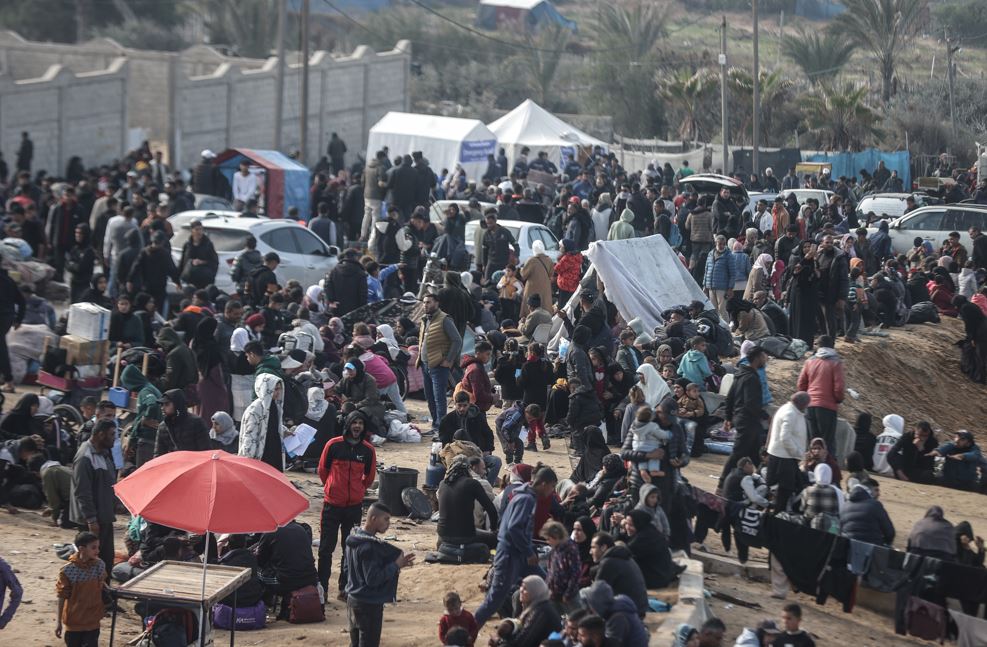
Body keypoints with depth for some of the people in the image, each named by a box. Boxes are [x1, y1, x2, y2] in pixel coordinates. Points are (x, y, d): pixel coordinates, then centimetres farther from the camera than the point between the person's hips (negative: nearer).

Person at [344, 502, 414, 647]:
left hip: (353, 601, 9)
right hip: (369, 604, -9)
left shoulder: (354, 539, 6)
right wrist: (396, 565, -16)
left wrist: (396, 563, 8)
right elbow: (373, 579, -25)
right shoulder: (369, 546, -24)